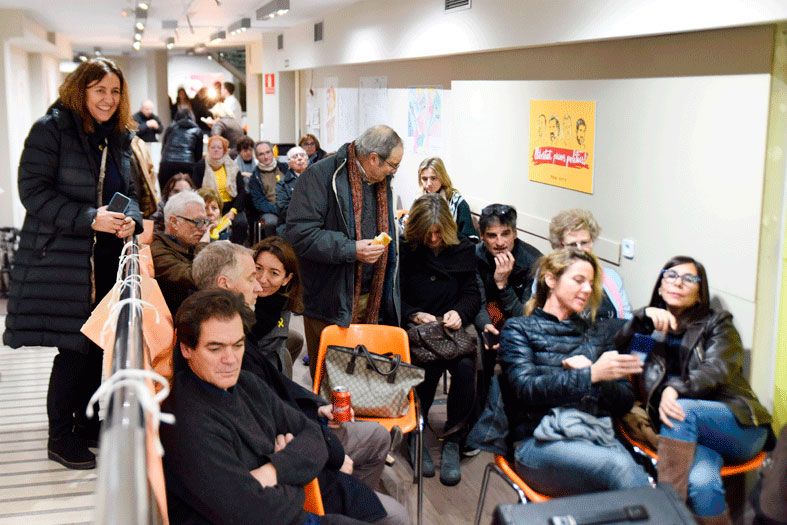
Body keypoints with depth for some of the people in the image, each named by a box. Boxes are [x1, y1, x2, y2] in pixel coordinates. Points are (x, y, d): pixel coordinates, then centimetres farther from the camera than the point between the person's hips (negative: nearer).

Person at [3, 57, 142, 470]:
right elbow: (33, 191, -13)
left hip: (107, 261, 6)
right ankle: (60, 438, 14)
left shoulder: (120, 137, 13)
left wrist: (130, 219, -3)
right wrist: (89, 218, -22)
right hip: (63, 261, -6)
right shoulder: (51, 128, -7)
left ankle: (89, 424, 26)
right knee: (76, 348, -2)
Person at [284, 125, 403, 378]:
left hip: (371, 302, 7)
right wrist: (352, 250, -23)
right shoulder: (321, 176, -14)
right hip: (331, 301, -6)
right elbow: (298, 233, -22)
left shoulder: (381, 181, 11)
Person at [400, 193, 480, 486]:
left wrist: (460, 312, -13)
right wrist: (414, 315, -16)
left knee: (465, 366, -30)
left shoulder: (462, 249, 8)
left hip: (454, 323, 2)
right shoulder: (404, 250, 0)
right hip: (414, 326, -2)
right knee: (430, 364, -34)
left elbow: (472, 293, 9)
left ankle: (453, 439, -13)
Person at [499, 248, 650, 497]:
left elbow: (625, 401, 15)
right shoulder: (519, 329, 10)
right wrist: (590, 376, -16)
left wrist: (591, 372, -4)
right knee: (621, 467, -34)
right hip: (541, 441, -3)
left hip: (599, 436, 4)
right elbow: (526, 389, -7)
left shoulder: (598, 332, 22)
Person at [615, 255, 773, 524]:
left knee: (681, 410, -35)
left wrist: (676, 388, -26)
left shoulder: (717, 323, 11)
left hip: (737, 425, -1)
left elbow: (716, 370, -8)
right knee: (700, 484, -33)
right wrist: (643, 317, -10)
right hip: (688, 433, 1)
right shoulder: (652, 328, 19)